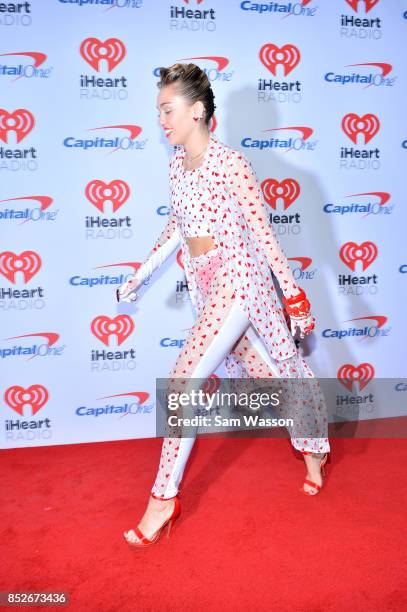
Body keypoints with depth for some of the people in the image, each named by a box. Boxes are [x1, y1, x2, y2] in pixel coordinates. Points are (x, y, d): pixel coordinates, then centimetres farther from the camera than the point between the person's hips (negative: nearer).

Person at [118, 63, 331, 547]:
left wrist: (295, 296, -10)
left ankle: (164, 498, 3)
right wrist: (139, 276, 13)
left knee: (183, 382, -13)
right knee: (266, 373, 18)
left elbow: (263, 233, -13)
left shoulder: (230, 163, -14)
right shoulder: (176, 163, 9)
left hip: (237, 280, -7)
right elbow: (175, 229, 17)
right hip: (204, 286, 7)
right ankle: (313, 451, 41)